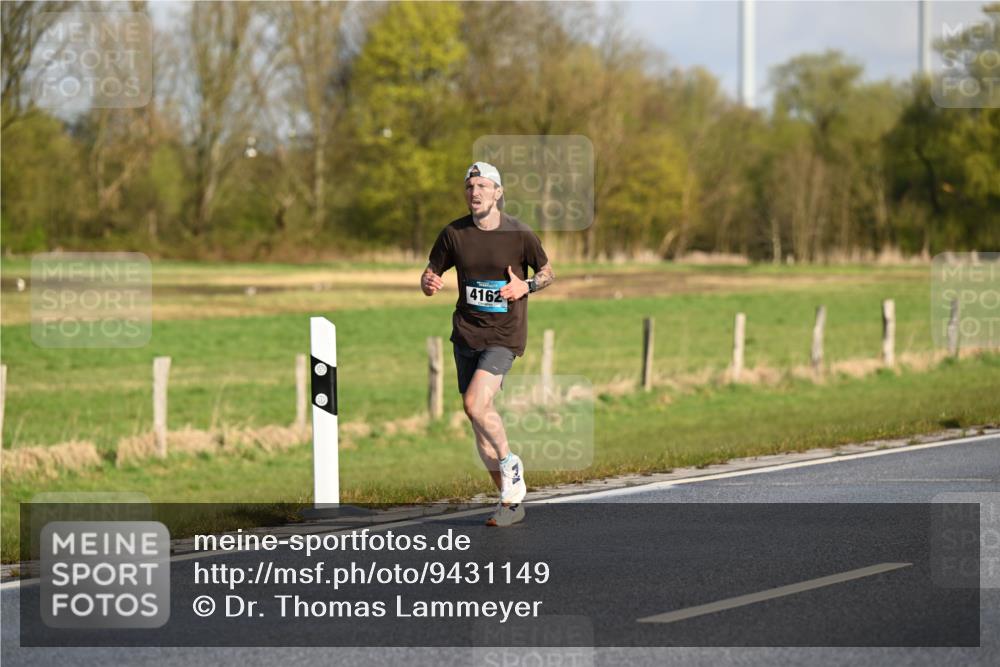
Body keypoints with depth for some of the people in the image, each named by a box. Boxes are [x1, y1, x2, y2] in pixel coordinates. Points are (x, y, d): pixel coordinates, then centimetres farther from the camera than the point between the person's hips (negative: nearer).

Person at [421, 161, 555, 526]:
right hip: (466, 332, 4)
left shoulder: (519, 234, -6)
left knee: (476, 403, -23)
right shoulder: (453, 233, 1)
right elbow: (431, 274, 10)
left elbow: (548, 270, 7)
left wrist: (527, 285, -13)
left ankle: (510, 463, 4)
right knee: (477, 413, 5)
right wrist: (428, 283, -13)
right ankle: (511, 500, 17)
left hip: (504, 335, -4)